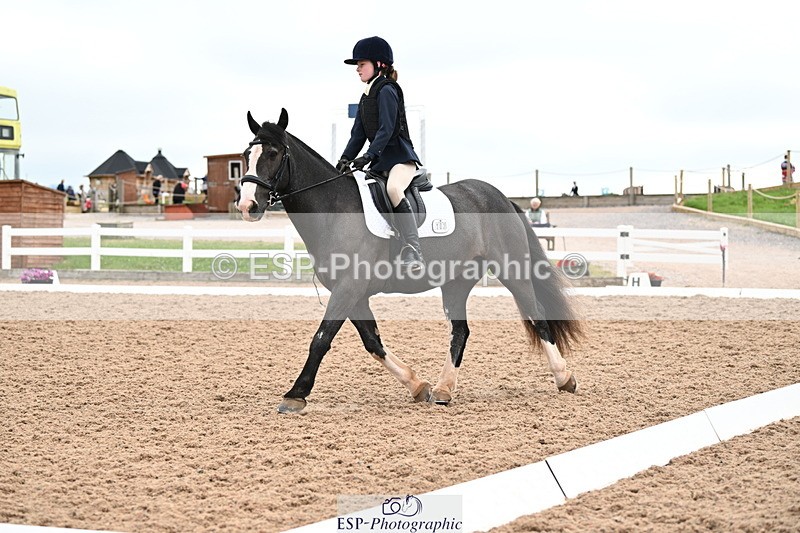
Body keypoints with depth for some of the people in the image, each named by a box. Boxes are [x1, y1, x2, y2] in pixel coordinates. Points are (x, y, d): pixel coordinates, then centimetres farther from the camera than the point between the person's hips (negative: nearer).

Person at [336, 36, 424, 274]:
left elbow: (386, 129, -19)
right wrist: (345, 160, 3)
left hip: (401, 157, -10)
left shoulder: (386, 91, -9)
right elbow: (358, 133, 16)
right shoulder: (366, 97, 18)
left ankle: (412, 250, -46)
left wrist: (368, 156, -27)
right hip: (380, 162, 10)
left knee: (393, 188, -38)